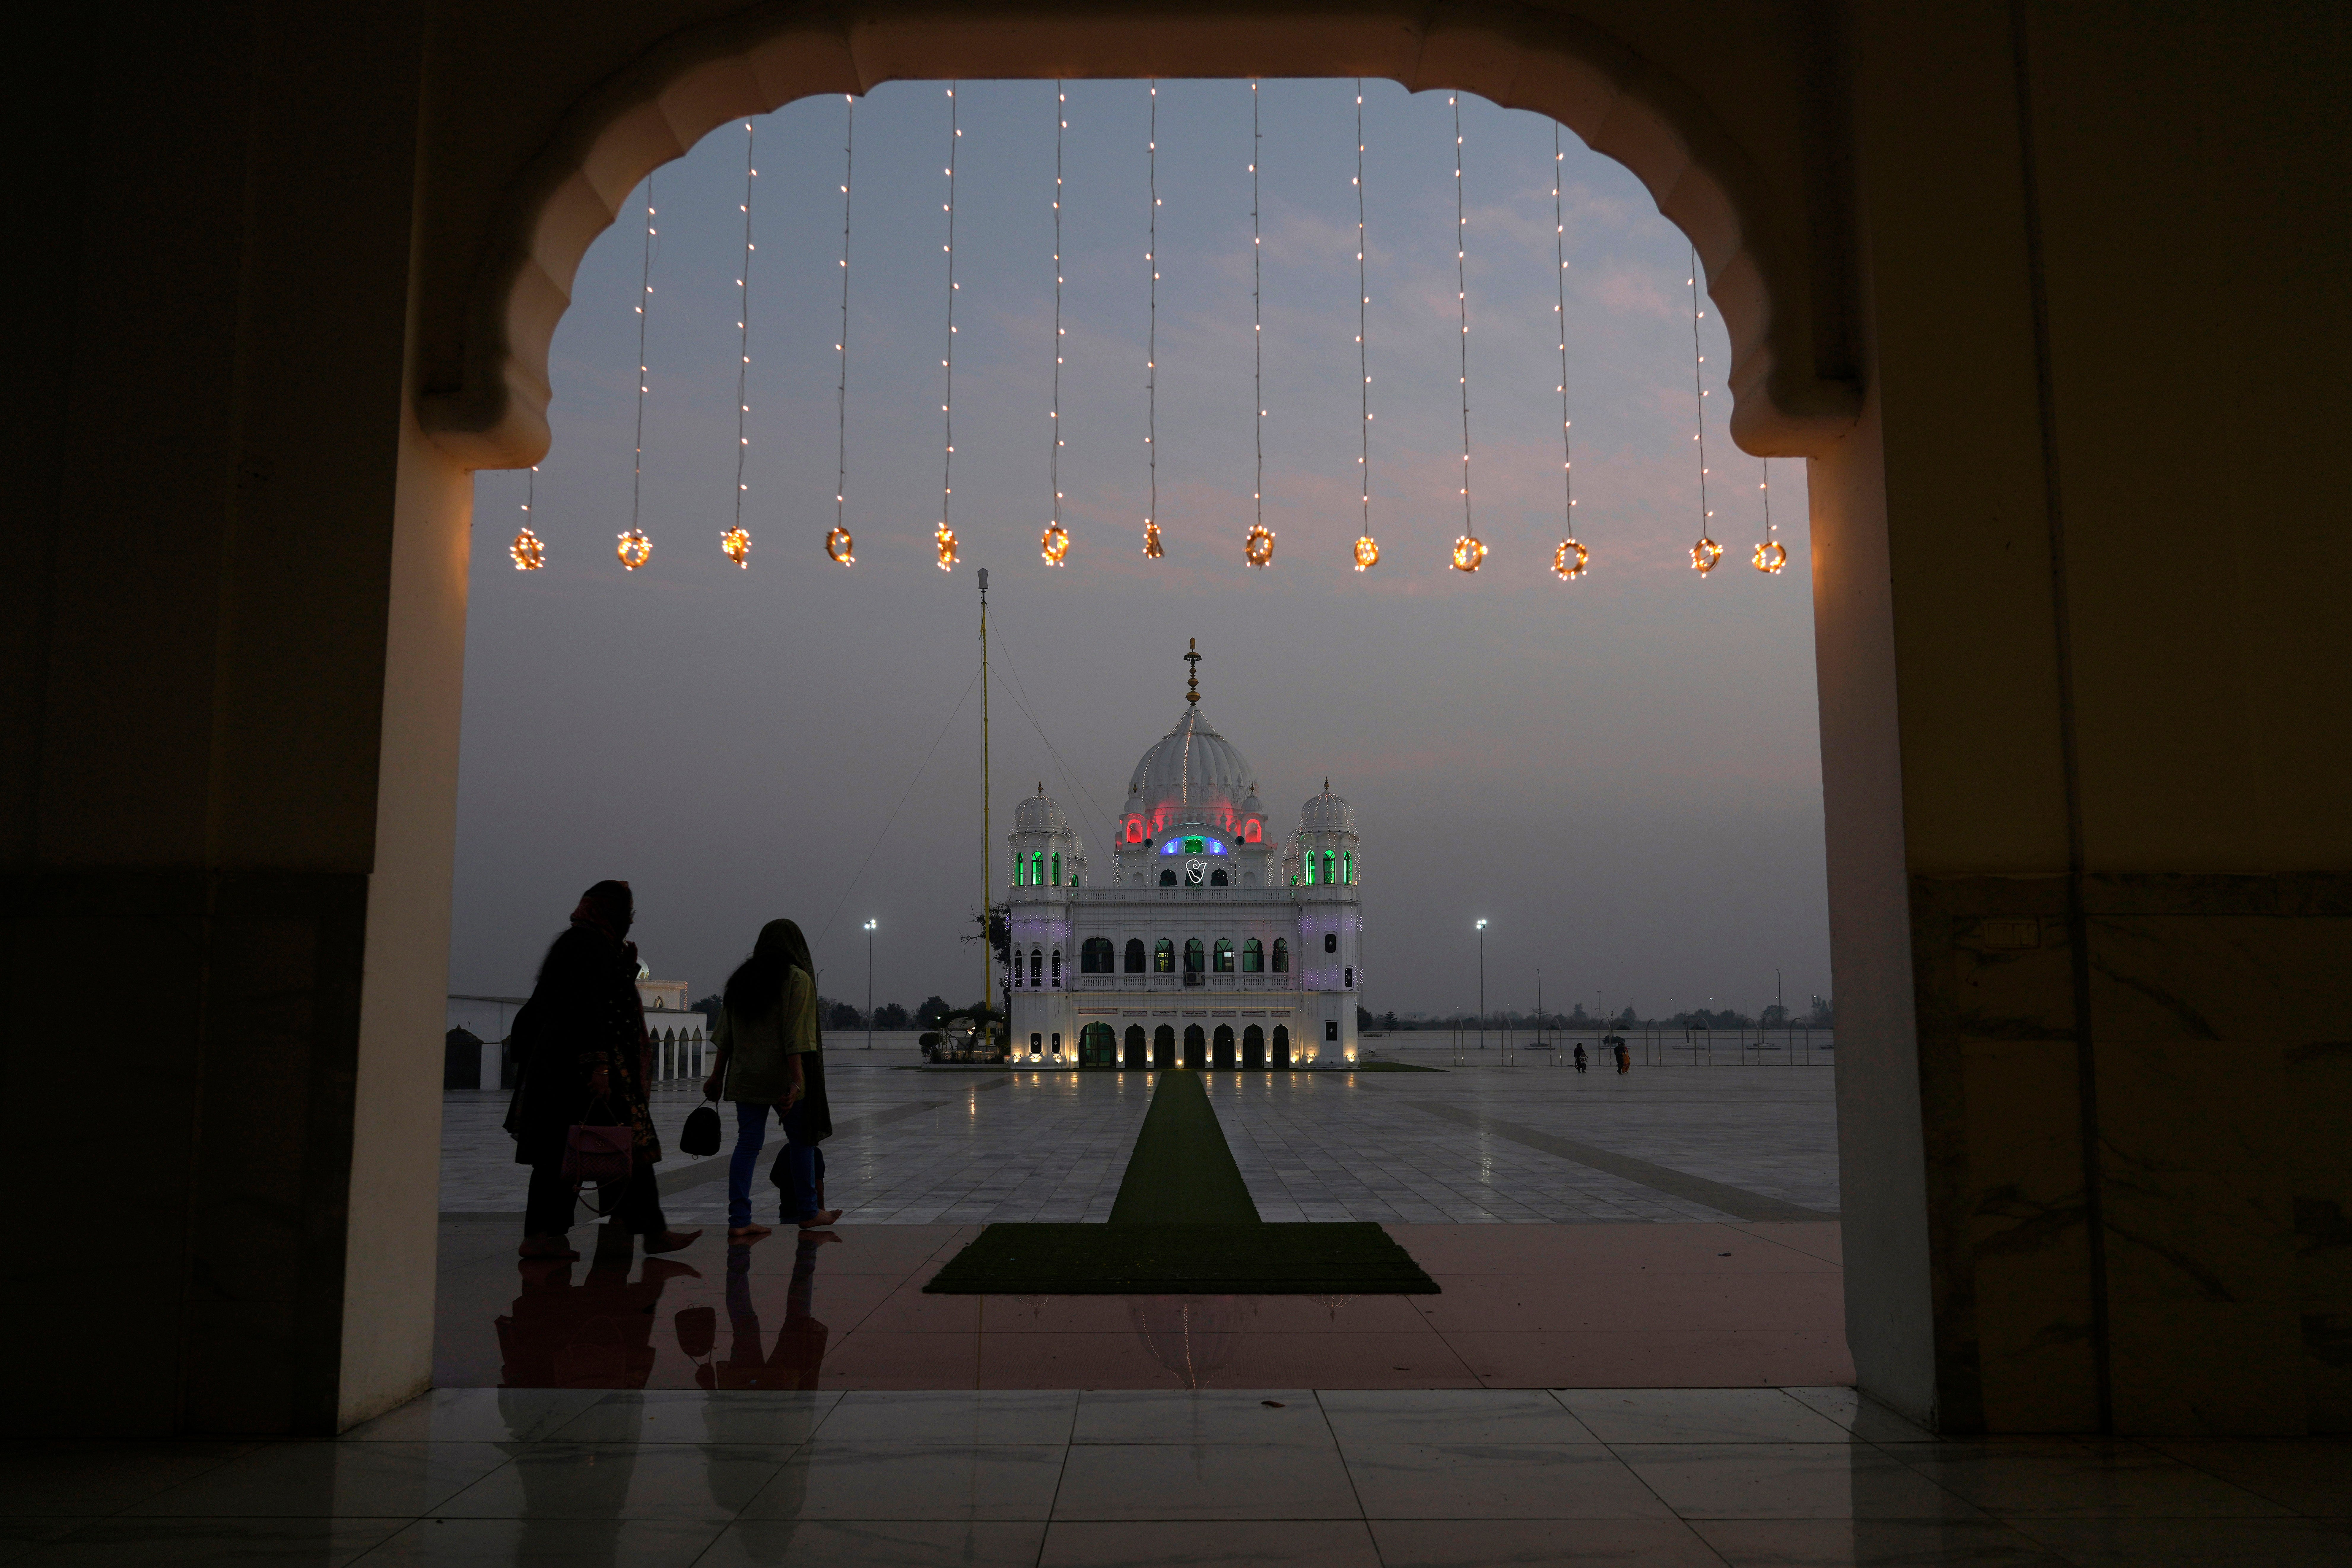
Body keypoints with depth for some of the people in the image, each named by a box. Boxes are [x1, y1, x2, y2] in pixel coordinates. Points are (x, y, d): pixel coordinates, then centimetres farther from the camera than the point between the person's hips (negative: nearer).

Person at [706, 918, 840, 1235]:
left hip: (745, 1078, 5)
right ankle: (809, 1213, 19)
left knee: (748, 1143, 5)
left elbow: (725, 1036, 10)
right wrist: (796, 1082, -18)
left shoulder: (741, 979, 9)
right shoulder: (797, 978, -7)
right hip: (783, 1078, -5)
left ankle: (739, 1220, 1)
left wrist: (717, 1077, 15)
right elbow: (796, 1037, -15)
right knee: (802, 1140, 9)